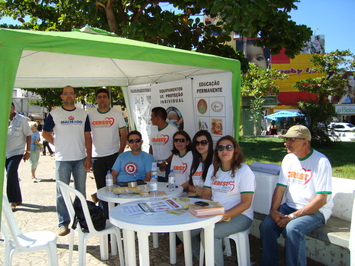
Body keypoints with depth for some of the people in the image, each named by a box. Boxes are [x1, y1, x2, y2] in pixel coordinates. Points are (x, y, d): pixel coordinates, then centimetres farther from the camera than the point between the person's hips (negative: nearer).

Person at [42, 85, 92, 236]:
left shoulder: (83, 114, 8)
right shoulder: (54, 114, 2)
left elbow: (87, 136, 6)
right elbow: (45, 133, 9)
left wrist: (89, 157, -1)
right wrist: (57, 144, -1)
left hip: (80, 159, 2)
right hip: (62, 160, -2)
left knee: (81, 192, 10)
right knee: (62, 193, 2)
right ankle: (63, 223, 13)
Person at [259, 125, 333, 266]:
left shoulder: (321, 162, -14)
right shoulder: (288, 159, 5)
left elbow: (321, 199, -17)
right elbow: (280, 187, 6)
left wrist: (292, 216, -20)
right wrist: (273, 210, -11)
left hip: (316, 211, -5)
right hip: (290, 206, 6)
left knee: (292, 228, -32)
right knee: (266, 225, -17)